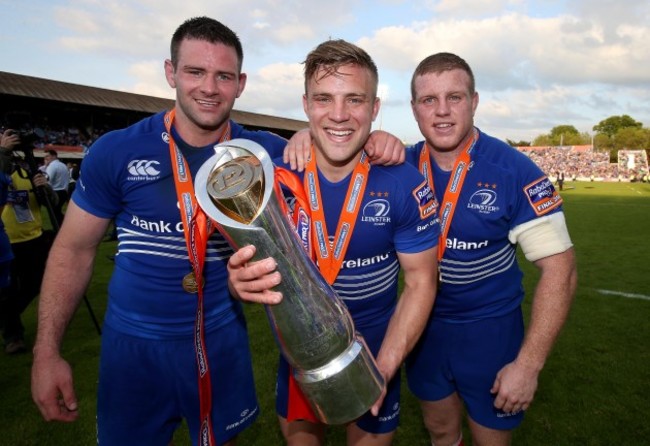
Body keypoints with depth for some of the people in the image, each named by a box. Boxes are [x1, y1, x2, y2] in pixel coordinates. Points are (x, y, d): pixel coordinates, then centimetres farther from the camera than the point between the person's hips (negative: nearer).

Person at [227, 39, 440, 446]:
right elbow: (252, 266, -14)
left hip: (375, 343, -1)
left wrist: (383, 369, -22)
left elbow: (421, 281, -12)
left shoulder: (405, 185, -19)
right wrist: (243, 282, -39)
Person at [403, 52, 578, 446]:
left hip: (491, 329, -2)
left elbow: (560, 269, -17)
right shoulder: (404, 164, -9)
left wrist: (529, 364, -18)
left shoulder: (514, 171, -19)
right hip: (426, 325, 3)